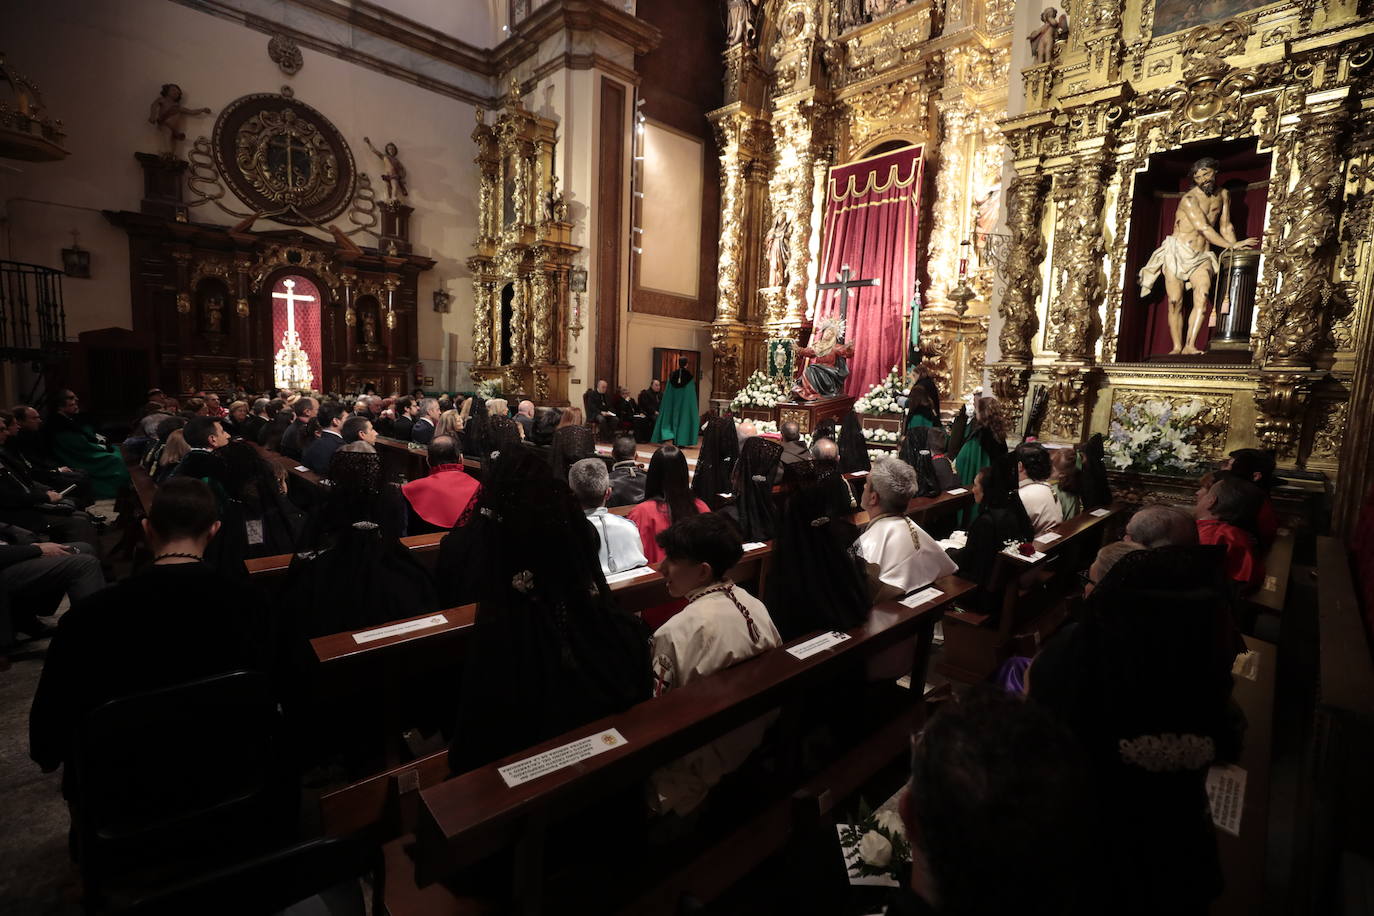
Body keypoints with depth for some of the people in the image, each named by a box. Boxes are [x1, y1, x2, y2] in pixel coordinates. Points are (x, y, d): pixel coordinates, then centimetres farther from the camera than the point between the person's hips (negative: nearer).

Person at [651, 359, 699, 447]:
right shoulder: (689, 376, -9)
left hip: (674, 401, 3)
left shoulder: (672, 375, -2)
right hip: (685, 402, -3)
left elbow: (667, 393, 1)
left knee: (674, 418, 14)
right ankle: (681, 442, 1)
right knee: (684, 419, 4)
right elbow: (692, 394, -8)